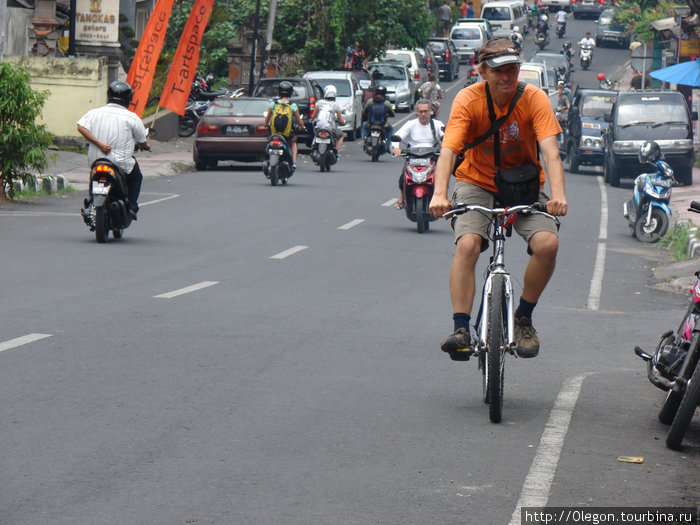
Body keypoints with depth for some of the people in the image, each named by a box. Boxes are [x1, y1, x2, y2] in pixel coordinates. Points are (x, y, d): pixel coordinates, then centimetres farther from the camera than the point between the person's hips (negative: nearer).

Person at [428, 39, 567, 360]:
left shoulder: (533, 99, -14)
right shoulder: (469, 100, -16)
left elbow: (550, 151, -24)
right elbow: (448, 150, -26)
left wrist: (558, 194, -41)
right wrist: (439, 194, -43)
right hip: (477, 183, -1)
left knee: (547, 243, -23)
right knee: (467, 244, -28)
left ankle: (523, 319, 0)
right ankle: (461, 329, -24)